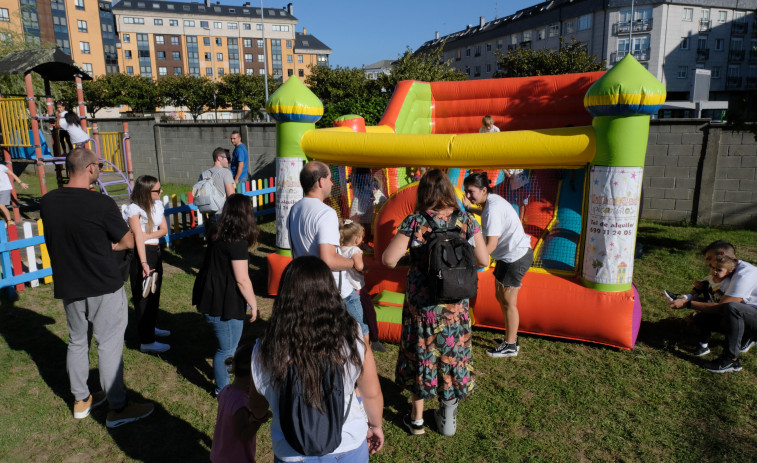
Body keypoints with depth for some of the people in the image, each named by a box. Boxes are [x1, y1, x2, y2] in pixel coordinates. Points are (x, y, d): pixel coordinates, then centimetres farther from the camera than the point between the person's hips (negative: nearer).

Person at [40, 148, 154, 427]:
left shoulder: (47, 202, -3)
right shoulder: (101, 203, -21)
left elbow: (60, 240, 12)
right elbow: (127, 242, -12)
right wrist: (106, 246, 1)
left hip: (67, 286, 6)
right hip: (104, 287, -6)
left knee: (77, 341, 20)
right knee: (109, 345, 4)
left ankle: (81, 400, 35)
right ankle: (118, 409, 15)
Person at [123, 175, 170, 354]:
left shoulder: (157, 205, 5)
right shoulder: (134, 209, -16)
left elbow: (164, 230, 0)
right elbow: (138, 237, -22)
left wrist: (147, 235, -18)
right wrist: (144, 263, -28)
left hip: (156, 252, 8)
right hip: (141, 254, -8)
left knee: (155, 292, 20)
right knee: (144, 296, -2)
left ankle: (151, 327, 39)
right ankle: (146, 342, 6)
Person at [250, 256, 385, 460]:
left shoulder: (266, 352, -22)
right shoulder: (352, 338, -21)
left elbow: (256, 409, -6)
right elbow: (372, 394, -7)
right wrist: (375, 425, 13)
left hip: (294, 455, 0)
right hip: (350, 448, 1)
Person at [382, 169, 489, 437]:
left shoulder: (415, 222, -13)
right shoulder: (466, 221, -7)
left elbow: (388, 260, -16)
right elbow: (483, 261, -3)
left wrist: (410, 256, 4)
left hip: (420, 302, -1)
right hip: (454, 304, 2)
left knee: (420, 354, 16)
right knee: (451, 353, 17)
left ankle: (417, 418, 31)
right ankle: (448, 419, 33)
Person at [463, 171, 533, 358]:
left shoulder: (493, 208, -24)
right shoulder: (492, 201, 6)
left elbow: (491, 245, -27)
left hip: (516, 257, -10)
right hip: (509, 255, 11)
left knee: (508, 302, 2)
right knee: (501, 297, 18)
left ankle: (510, 346, 17)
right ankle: (512, 339, 32)